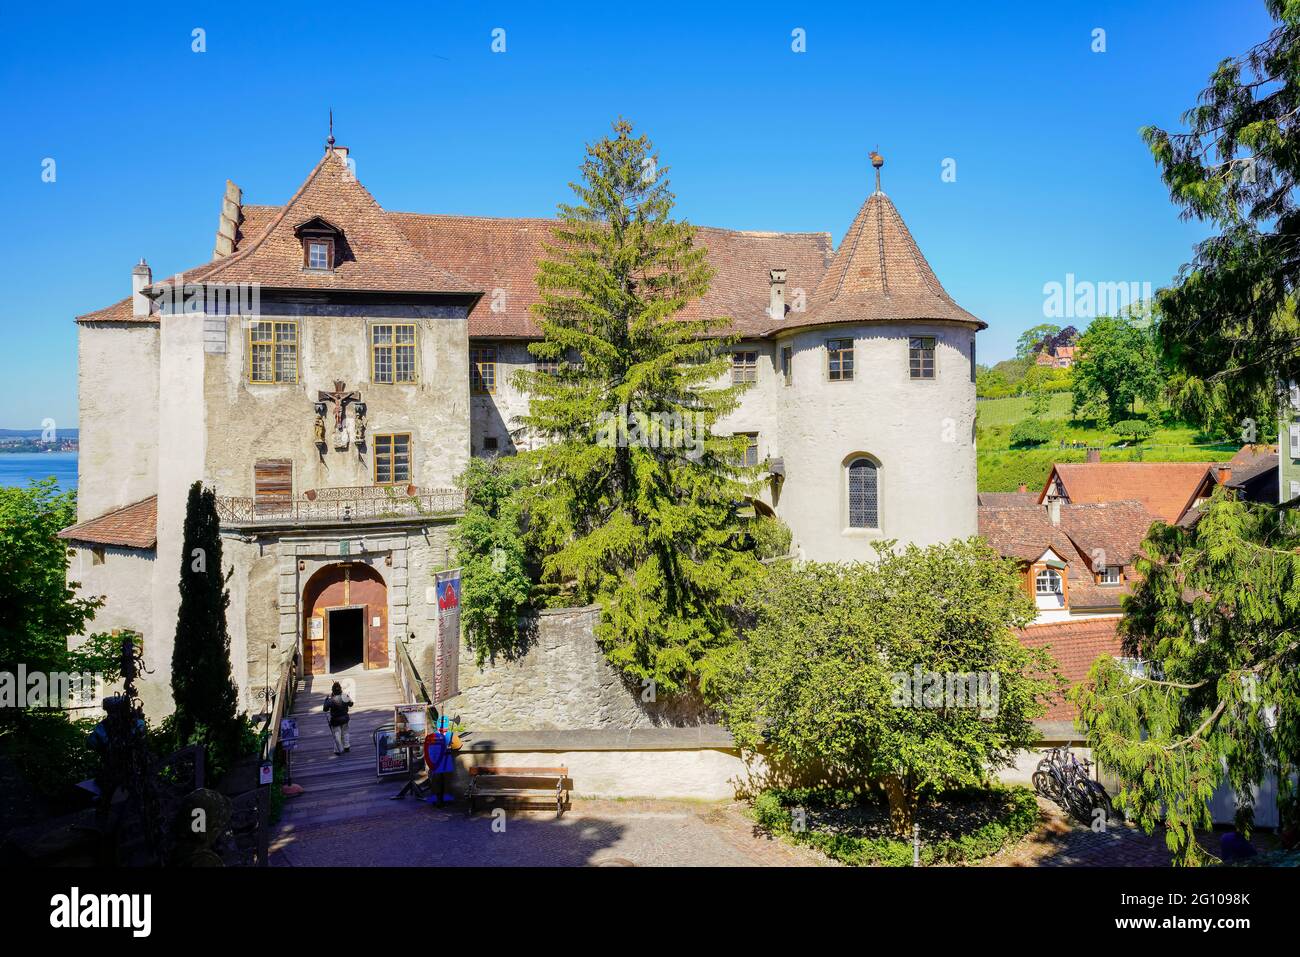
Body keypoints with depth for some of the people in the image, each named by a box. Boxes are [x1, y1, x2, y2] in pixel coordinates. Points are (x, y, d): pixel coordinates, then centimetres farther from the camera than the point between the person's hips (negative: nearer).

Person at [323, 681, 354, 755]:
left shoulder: (332, 700, -25)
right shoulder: (345, 697, -12)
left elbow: (325, 709, -13)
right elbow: (350, 704, 4)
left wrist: (327, 698, -7)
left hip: (335, 720, -5)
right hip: (345, 718, 5)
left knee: (337, 734, 10)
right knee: (344, 732, 24)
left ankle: (339, 750, 16)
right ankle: (346, 746, 31)